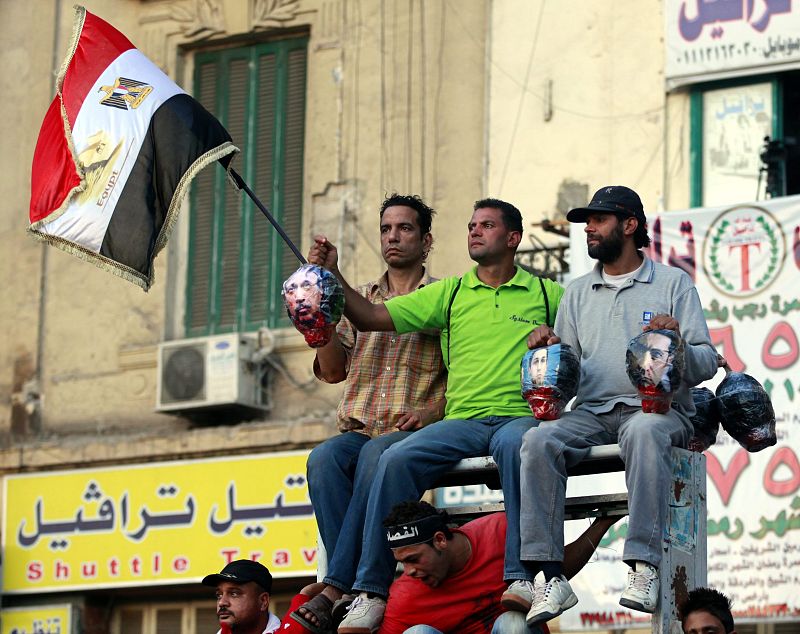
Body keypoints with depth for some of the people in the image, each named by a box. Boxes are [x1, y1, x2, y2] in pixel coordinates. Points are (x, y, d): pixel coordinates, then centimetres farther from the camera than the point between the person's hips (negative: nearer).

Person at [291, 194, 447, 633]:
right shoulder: (359, 300, 23)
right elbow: (333, 371, 15)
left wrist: (433, 411, -12)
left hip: (413, 432, -3)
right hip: (359, 429, 3)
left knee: (377, 455, -38)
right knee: (323, 458, -32)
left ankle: (336, 589, -42)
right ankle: (354, 589, -40)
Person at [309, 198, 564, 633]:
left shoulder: (546, 294, 14)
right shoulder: (450, 293, 19)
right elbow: (372, 318, 14)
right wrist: (333, 276, 2)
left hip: (521, 415, -3)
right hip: (462, 419, 3)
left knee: (516, 443, -40)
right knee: (396, 459, -25)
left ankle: (521, 577, -41)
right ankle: (370, 591, -23)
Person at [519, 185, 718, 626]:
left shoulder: (674, 283, 11)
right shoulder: (578, 293, 23)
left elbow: (707, 364, 4)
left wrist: (677, 345, -17)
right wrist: (549, 350, -1)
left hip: (658, 407, -3)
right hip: (591, 411, 4)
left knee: (643, 433, -40)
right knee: (539, 442, -28)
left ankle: (643, 566, -43)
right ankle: (551, 577, -33)